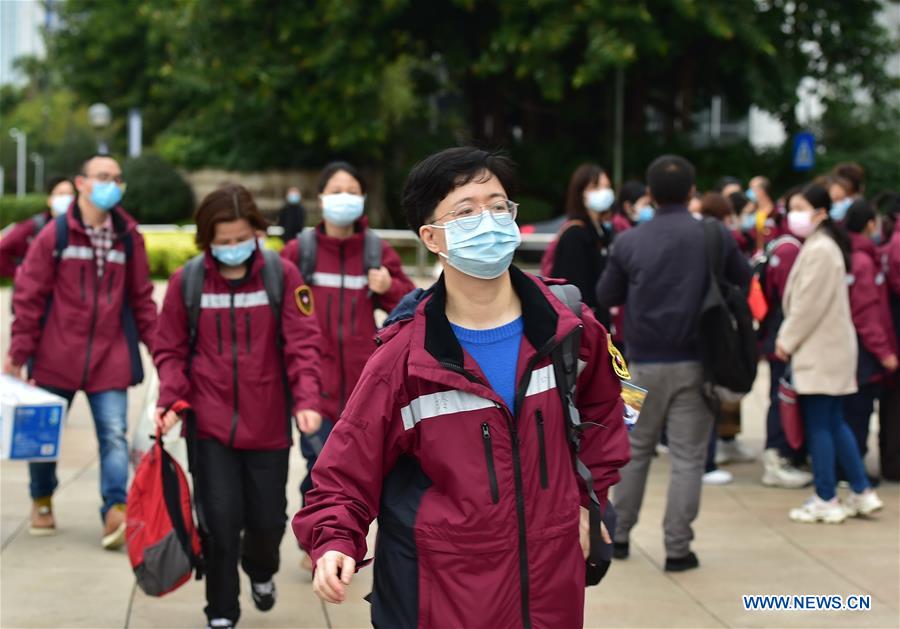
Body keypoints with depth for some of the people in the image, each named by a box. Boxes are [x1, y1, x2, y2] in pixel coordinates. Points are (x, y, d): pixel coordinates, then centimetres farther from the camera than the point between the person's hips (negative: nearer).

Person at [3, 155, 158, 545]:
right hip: (56, 356, -1)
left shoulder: (129, 238, 5)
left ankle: (115, 513, -10)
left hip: (111, 358, 1)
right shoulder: (54, 235, -4)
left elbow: (141, 297, 11)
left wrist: (157, 345, 6)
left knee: (114, 435, -8)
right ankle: (42, 501, 33)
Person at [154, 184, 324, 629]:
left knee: (267, 518, 10)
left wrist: (306, 400, -22)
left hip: (268, 423, 0)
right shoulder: (187, 282, -4)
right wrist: (171, 400, -12)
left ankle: (261, 571, 45)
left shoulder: (282, 275, -6)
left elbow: (303, 343, -9)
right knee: (220, 520, -4)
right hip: (210, 425, 0)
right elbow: (170, 350, 3)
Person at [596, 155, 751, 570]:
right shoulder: (716, 237, -6)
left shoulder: (629, 242, -4)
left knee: (635, 451, 17)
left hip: (644, 363, 1)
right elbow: (743, 281, 9)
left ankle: (619, 535, 24)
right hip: (695, 363, -1)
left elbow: (606, 297, 5)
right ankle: (677, 548, 4)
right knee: (687, 458, 4)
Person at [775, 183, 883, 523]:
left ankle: (825, 501, 2)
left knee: (819, 427, -3)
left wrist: (787, 340, -9)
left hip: (819, 351, -10)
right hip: (828, 349, 10)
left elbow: (808, 305, -18)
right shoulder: (820, 246, 16)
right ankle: (861, 493, 17)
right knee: (834, 424, 13)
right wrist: (787, 338, 12)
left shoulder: (820, 250, -16)